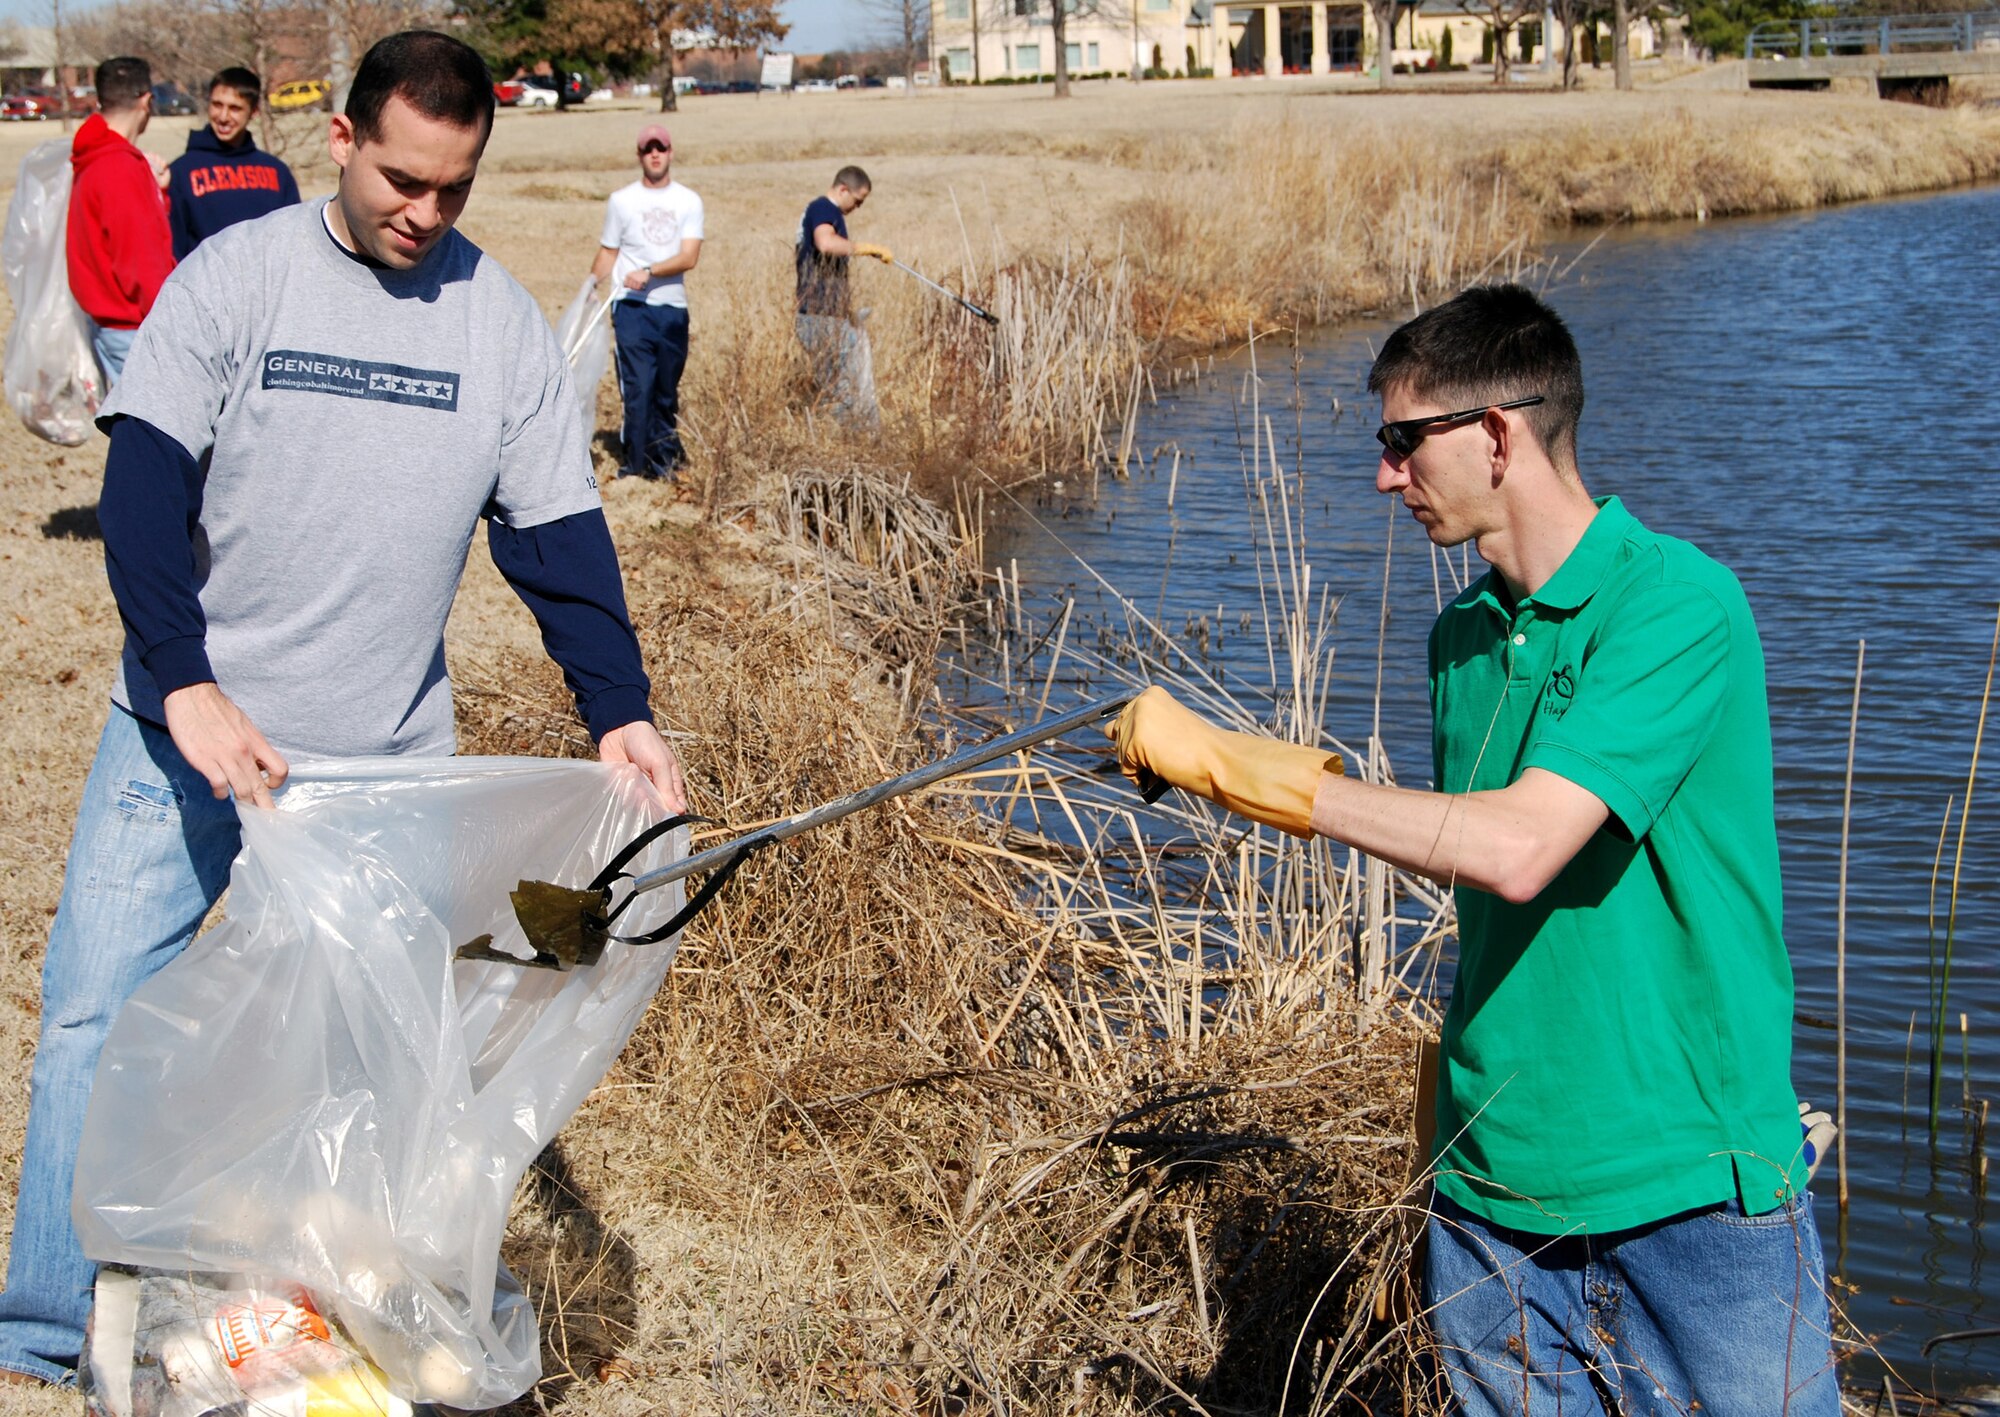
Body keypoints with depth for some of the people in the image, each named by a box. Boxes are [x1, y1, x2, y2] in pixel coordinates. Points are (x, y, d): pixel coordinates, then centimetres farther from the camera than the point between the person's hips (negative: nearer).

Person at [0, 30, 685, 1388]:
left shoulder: (504, 323, 1)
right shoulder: (235, 277, -6)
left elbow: (558, 535, 1)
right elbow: (145, 487, -11)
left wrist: (620, 709, -13)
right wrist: (189, 686, -24)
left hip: (388, 758, 1)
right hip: (190, 728, -1)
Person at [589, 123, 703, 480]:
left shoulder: (688, 202, 6)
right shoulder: (621, 200, 5)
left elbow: (689, 257, -6)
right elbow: (608, 253, 9)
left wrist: (648, 272, -19)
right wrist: (590, 287, -4)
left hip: (673, 308, 2)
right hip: (632, 307, -2)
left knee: (667, 389, 7)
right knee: (638, 387, -8)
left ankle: (666, 457, 16)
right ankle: (637, 461, -3)